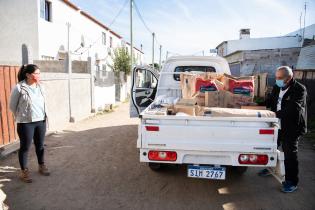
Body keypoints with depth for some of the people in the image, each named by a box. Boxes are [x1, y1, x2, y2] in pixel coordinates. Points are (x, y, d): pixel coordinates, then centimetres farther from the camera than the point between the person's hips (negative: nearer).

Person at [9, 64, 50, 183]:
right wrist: (22, 117, 6)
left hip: (41, 121, 5)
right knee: (25, 147, 7)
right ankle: (24, 171, 23)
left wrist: (44, 116, 11)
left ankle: (41, 166, 34)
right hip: (25, 123, -5)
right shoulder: (19, 88, -13)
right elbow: (12, 106, -3)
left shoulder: (40, 87, 2)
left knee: (40, 145, 17)